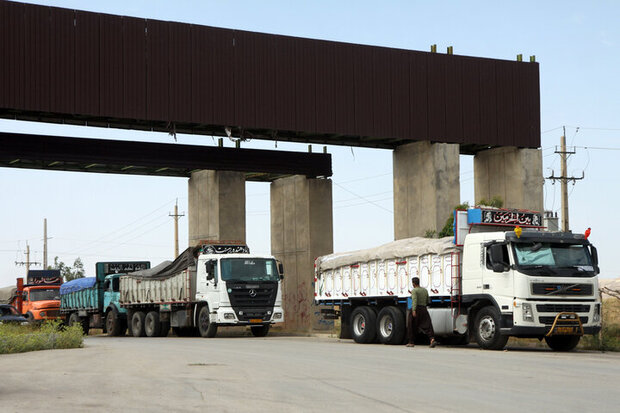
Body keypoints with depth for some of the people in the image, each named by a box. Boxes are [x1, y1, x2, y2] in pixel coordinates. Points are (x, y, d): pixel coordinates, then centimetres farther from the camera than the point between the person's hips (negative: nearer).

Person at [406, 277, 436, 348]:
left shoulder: (414, 290, -8)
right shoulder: (425, 290, 12)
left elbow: (414, 300, -22)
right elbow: (428, 301, 19)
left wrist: (414, 310, -31)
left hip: (415, 310, -5)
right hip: (424, 310, 5)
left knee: (412, 327, 11)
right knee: (427, 326, -7)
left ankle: (411, 342, 19)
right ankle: (432, 339, -27)